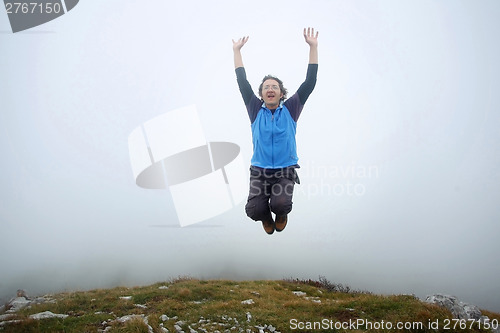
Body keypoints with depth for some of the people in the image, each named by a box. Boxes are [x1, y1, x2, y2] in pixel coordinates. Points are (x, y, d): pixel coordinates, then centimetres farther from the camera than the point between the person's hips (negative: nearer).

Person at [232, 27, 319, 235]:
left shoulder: (290, 110, 5)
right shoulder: (256, 111, 7)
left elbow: (310, 82, 2)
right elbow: (242, 82, 7)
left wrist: (313, 47, -1)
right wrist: (236, 50, 6)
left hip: (285, 171, -1)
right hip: (259, 171, 1)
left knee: (280, 204, -28)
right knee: (254, 210, -22)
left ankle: (281, 215, 12)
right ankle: (266, 217, 17)